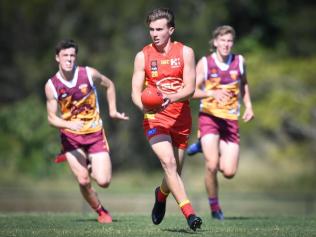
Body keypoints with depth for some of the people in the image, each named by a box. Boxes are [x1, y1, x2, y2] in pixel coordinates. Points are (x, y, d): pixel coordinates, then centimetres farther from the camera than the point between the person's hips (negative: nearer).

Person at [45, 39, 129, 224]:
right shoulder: (51, 85, -10)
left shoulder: (89, 74, -9)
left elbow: (109, 85, 12)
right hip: (70, 136, -1)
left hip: (95, 134, 1)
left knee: (103, 181, -10)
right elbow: (52, 118, -8)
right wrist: (69, 124, -27)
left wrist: (113, 111, 10)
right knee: (84, 181, -13)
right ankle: (101, 211, 14)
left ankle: (91, 166, 27)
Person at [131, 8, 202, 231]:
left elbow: (190, 88, -7)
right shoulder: (143, 56, 1)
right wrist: (144, 105, -24)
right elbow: (136, 91, -1)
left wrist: (171, 98, -27)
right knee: (168, 162, -23)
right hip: (155, 119, -2)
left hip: (181, 118, 2)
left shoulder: (185, 52, 0)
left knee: (175, 170, 10)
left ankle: (161, 194, 45)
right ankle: (189, 213, -29)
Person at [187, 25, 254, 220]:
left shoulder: (239, 61, 3)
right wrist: (212, 93, -26)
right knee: (212, 166, -17)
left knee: (229, 172, -3)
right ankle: (214, 207, 5)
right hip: (209, 117, -3)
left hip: (231, 120, 3)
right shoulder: (204, 63, -6)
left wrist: (249, 106, 9)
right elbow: (193, 91, -8)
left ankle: (204, 146, 26)